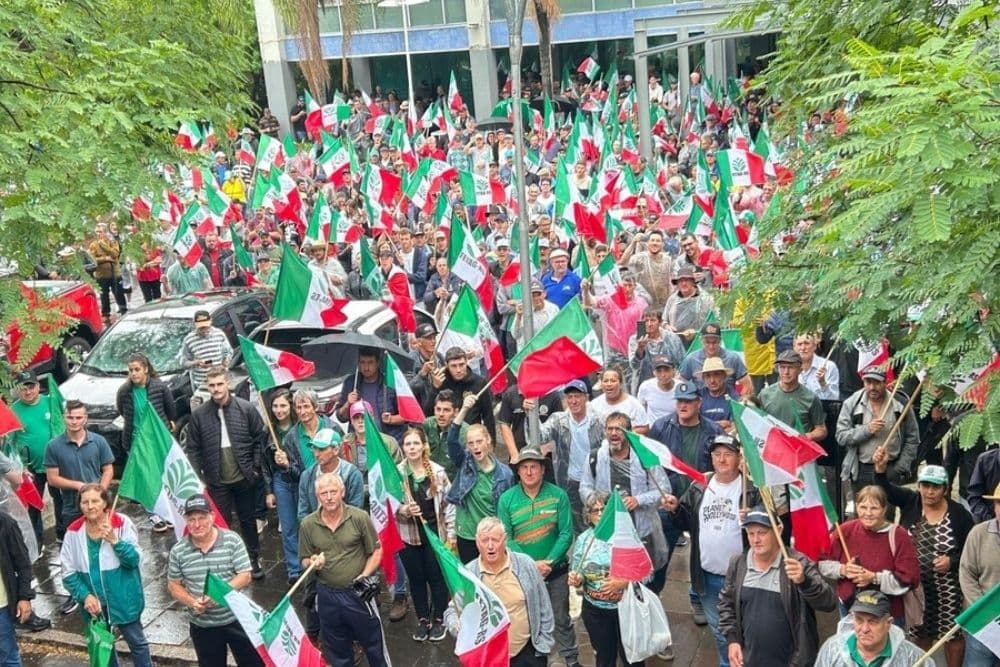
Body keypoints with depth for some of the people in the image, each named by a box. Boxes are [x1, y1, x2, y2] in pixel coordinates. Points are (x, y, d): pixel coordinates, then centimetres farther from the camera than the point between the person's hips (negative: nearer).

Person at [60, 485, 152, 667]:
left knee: (137, 641, 11)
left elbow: (134, 560, -17)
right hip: (93, 602, 3)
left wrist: (115, 540, -31)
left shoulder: (122, 523, -15)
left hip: (123, 598, -2)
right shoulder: (74, 531, -9)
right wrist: (85, 596, -15)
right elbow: (68, 572, -5)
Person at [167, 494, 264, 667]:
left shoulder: (232, 540, -12)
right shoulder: (178, 551, -5)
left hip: (236, 619, -2)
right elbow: (173, 585, 3)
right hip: (202, 625, 2)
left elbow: (245, 577, -12)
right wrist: (191, 602, -15)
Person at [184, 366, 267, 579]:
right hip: (217, 481, 0)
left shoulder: (246, 408, -7)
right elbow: (193, 449, 0)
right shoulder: (199, 415, -4)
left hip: (244, 478, 0)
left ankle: (254, 560, 30)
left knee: (248, 520, 15)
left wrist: (255, 467, -4)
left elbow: (260, 438, -1)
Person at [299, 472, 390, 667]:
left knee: (373, 644, 13)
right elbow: (305, 561, 5)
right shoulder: (307, 525, -6)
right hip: (327, 594, 2)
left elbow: (376, 552, -4)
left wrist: (364, 576, -16)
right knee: (337, 651, 19)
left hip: (358, 592, -2)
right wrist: (312, 563, -17)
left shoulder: (360, 517, -12)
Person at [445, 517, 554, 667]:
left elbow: (543, 608, 0)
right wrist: (458, 625, -22)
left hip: (525, 654, 0)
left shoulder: (525, 565, -8)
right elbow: (452, 611, 0)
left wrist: (543, 645, 1)